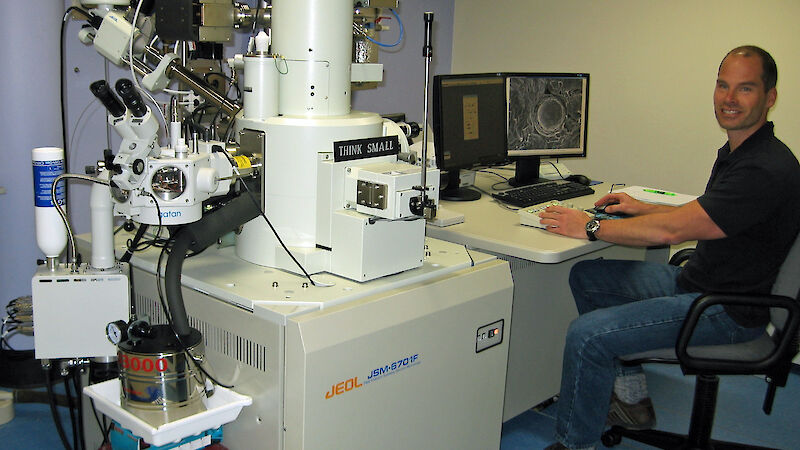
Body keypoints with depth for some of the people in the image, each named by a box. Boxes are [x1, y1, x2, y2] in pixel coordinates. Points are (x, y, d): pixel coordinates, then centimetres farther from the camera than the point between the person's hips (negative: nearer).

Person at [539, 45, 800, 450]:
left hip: (728, 310, -11)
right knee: (585, 276, 13)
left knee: (586, 335, -24)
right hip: (696, 280, 11)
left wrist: (591, 227, -17)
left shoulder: (767, 169, -24)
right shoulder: (736, 152, 10)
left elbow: (671, 230, -26)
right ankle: (632, 401, 20)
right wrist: (642, 208, 13)